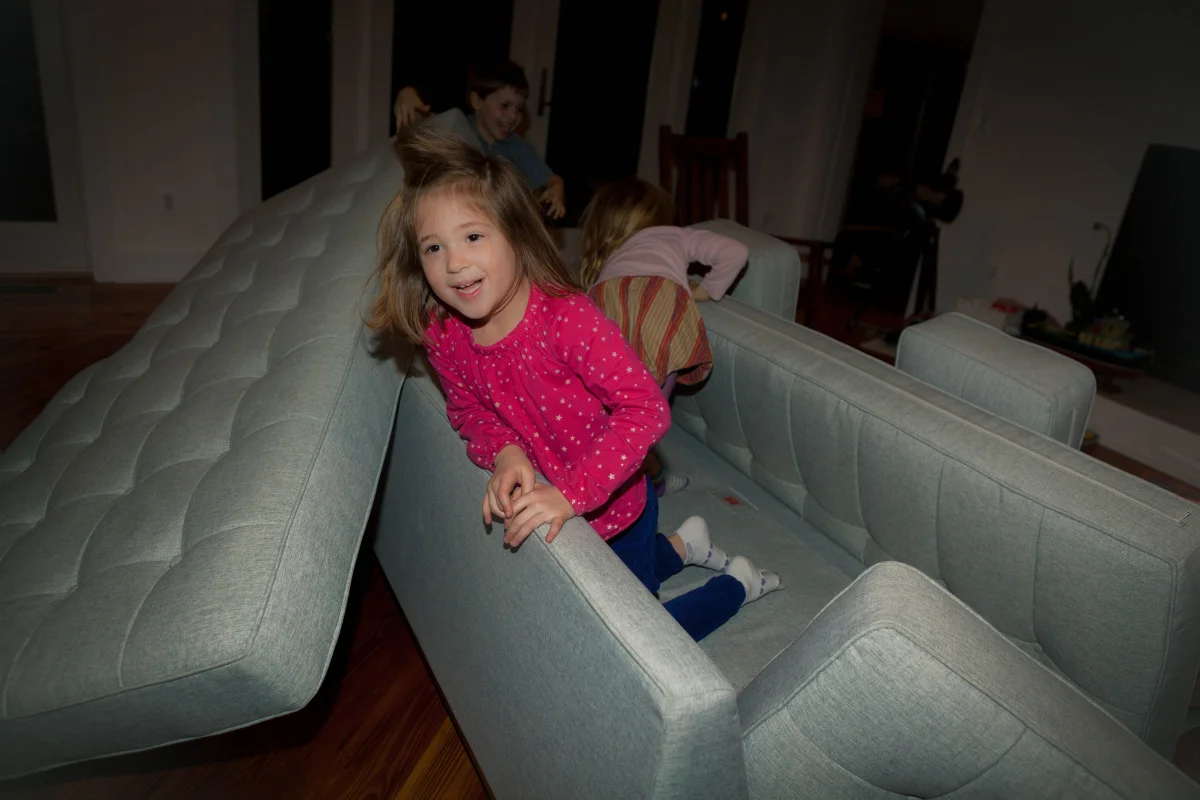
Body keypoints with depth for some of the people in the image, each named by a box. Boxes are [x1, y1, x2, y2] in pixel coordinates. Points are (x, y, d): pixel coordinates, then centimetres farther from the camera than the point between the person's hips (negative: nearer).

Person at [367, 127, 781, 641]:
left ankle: (740, 583, 36)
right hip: (546, 508, 6)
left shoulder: (567, 318, -34)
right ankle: (682, 545, 48)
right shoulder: (441, 335, -16)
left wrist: (570, 493, -43)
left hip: (613, 508, -6)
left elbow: (646, 408, -36)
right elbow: (467, 408, -1)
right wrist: (503, 452, -24)